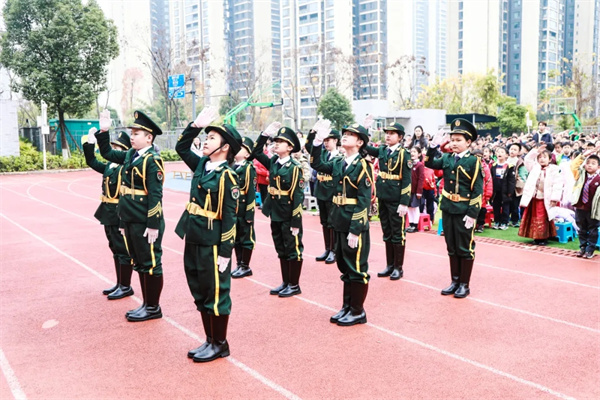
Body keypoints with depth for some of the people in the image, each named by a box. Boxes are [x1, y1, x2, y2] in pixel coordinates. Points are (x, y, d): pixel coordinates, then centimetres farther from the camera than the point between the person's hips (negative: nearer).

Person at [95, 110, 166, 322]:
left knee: (151, 264, 3)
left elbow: (155, 195, -18)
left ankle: (153, 307, 14)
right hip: (130, 221, 9)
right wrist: (103, 131, 12)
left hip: (145, 223, -9)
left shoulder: (152, 160, -14)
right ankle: (146, 303, 26)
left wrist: (153, 225, -21)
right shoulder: (130, 155, 10)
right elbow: (107, 153, 26)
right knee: (140, 264, 15)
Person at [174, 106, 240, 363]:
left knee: (216, 293, 4)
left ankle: (220, 344, 18)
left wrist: (225, 252, -17)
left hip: (212, 243, -8)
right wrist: (196, 125, 5)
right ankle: (210, 340, 28)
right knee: (200, 293, 15)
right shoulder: (202, 164, 8)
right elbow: (181, 147, 20)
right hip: (193, 240, 9)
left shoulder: (226, 176, -14)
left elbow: (229, 217, -15)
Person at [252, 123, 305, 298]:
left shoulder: (294, 168, -14)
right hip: (275, 214, 7)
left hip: (289, 216, -7)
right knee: (281, 250, 15)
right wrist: (266, 134, 0)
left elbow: (298, 196, -16)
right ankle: (285, 283, 26)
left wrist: (295, 222, -17)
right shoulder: (273, 162, 5)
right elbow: (256, 152, 14)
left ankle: (294, 285, 15)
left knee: (293, 249, 4)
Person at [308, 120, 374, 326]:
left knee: (357, 268, 3)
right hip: (340, 223, 8)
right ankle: (346, 307, 28)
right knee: (344, 267, 16)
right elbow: (316, 164, 15)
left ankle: (358, 311, 15)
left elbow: (364, 201, -16)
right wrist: (318, 140, 0)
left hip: (355, 225, -7)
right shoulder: (338, 163, 9)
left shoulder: (363, 165, -12)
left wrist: (356, 230, -20)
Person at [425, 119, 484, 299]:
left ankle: (464, 285, 16)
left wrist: (472, 214, -16)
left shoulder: (473, 161, -10)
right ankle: (455, 281, 24)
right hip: (447, 209, 6)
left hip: (464, 211, -5)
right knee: (452, 248, 13)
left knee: (465, 248, 5)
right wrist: (433, 146, -10)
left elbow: (477, 190, -12)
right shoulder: (447, 158, 7)